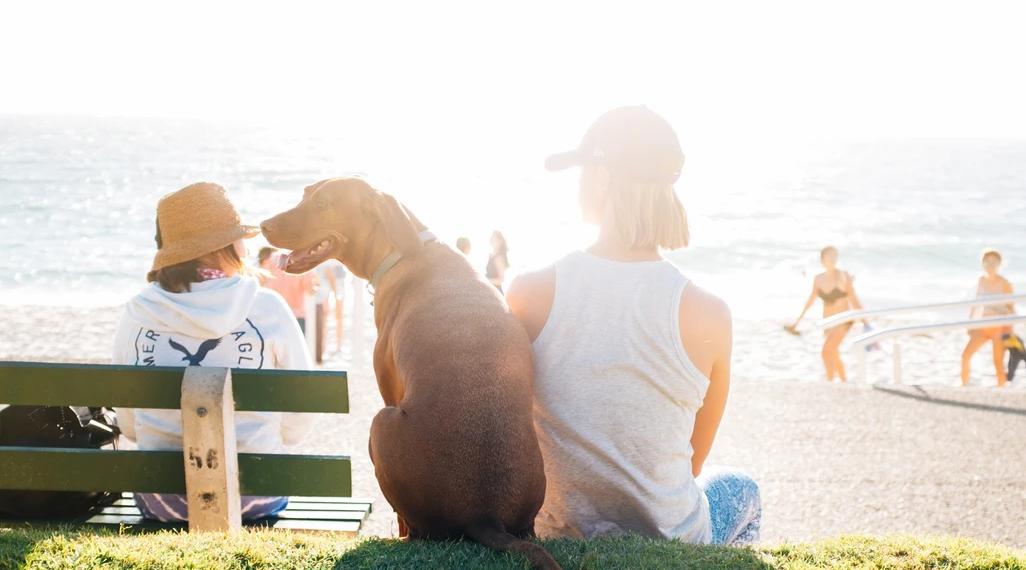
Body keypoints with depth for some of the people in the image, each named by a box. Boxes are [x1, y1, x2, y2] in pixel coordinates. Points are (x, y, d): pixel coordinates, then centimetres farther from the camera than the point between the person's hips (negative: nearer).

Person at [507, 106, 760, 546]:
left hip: (557, 539, 2)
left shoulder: (529, 294, -16)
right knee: (740, 488, 35)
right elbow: (693, 462, -3)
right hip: (669, 540, -1)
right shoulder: (707, 314, -18)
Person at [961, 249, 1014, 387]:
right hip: (982, 327, 4)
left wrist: (1010, 330, -12)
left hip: (999, 328, -4)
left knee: (999, 364, -4)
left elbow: (1011, 307, -6)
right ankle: (964, 387, 4)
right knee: (965, 355, -9)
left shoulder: (1004, 283, -8)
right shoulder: (981, 280, 6)